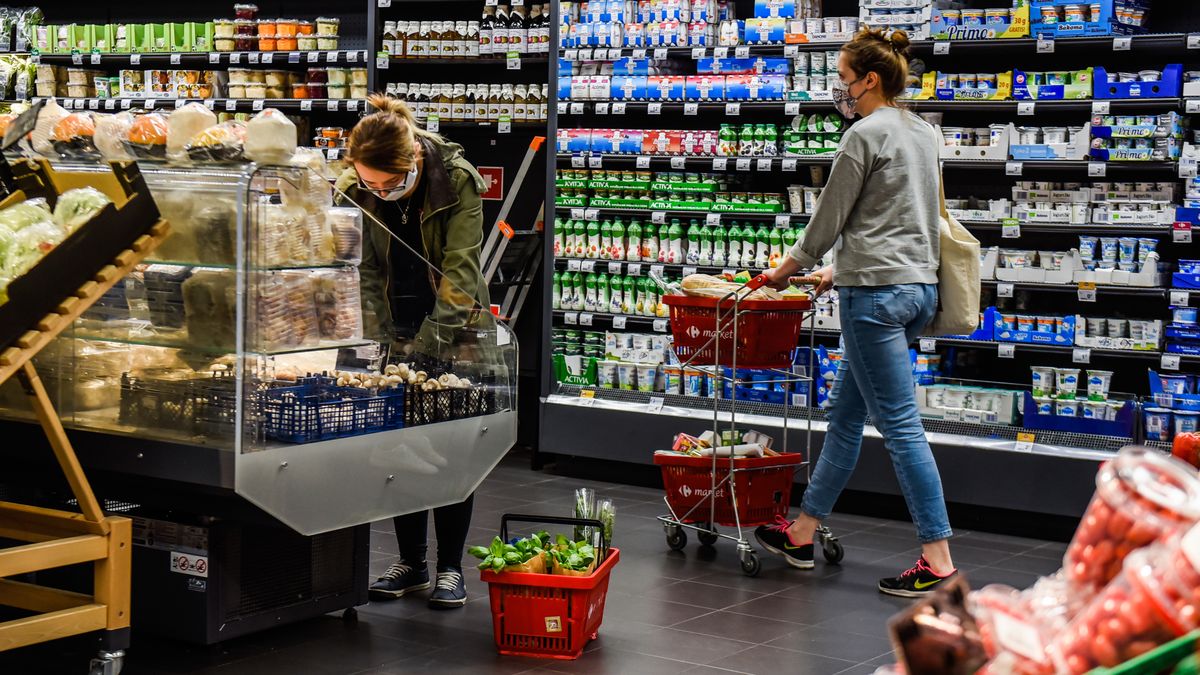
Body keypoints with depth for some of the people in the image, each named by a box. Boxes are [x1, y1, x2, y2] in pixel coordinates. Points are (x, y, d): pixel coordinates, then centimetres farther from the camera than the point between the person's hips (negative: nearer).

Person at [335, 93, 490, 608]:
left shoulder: (457, 180, -20)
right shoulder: (353, 190, -12)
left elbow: (458, 271, -21)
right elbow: (364, 273, -9)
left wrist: (425, 346, -26)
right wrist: (384, 344, -19)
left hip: (453, 331, -3)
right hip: (396, 331, 3)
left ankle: (450, 567, 9)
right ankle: (410, 563, 15)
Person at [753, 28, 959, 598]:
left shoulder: (866, 135, -11)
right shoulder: (923, 133, 16)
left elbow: (828, 219, -6)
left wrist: (786, 269, 11)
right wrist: (840, 272, 27)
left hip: (876, 291, -10)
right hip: (918, 286, 10)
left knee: (899, 424, -7)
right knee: (845, 414, 15)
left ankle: (938, 561, -7)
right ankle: (802, 534, 24)